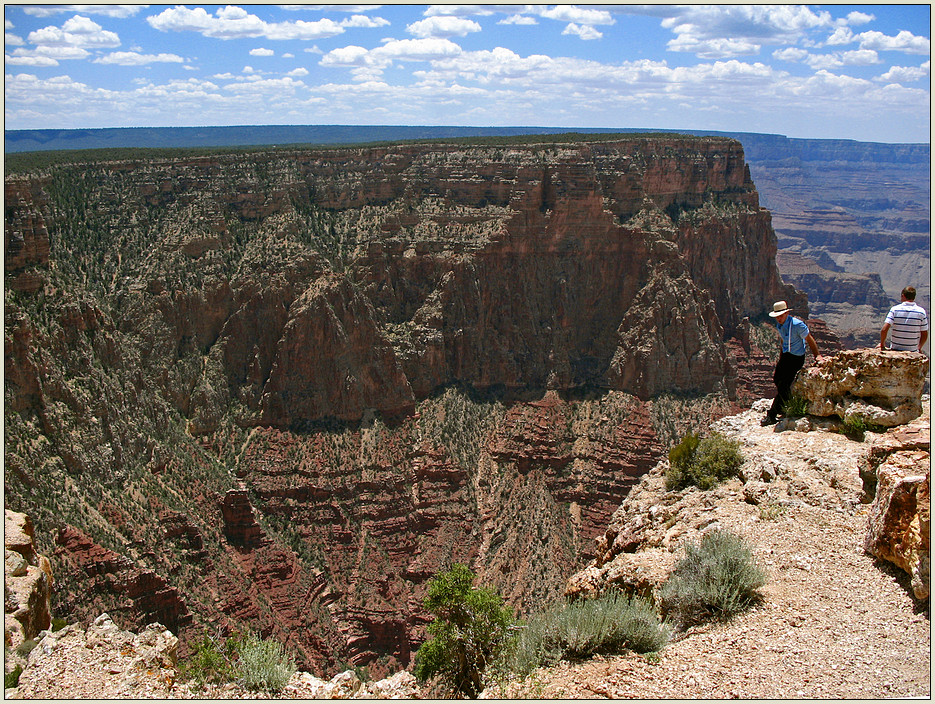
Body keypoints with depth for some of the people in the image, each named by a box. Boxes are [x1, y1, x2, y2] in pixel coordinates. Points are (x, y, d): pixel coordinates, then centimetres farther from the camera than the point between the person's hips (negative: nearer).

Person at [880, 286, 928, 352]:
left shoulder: (895, 309, -5)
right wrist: (919, 348, 18)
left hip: (895, 349, 0)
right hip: (913, 351, 0)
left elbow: (884, 330, -13)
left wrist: (882, 344, 2)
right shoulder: (921, 311, -1)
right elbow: (924, 335, 2)